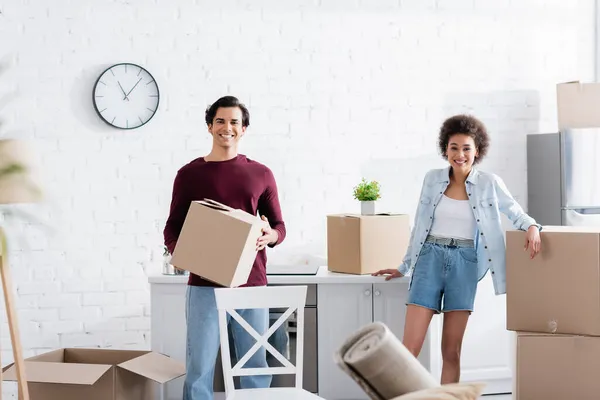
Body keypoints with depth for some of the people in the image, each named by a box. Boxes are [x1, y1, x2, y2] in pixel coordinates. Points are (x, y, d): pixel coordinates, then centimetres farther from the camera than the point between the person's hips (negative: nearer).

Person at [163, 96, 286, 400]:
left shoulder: (261, 174, 9)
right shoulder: (189, 174, 5)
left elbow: (279, 226, 13)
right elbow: (173, 228, 8)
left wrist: (270, 236, -11)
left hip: (251, 285, 2)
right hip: (205, 285, -2)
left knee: (256, 365, 6)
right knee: (199, 368, -2)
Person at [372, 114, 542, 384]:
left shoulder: (489, 183, 0)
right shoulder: (433, 179, 5)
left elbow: (515, 212, 7)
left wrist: (532, 226, -17)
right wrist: (404, 267, 17)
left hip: (464, 263, -1)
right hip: (430, 259, 1)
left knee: (451, 351, 2)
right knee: (409, 348, -7)